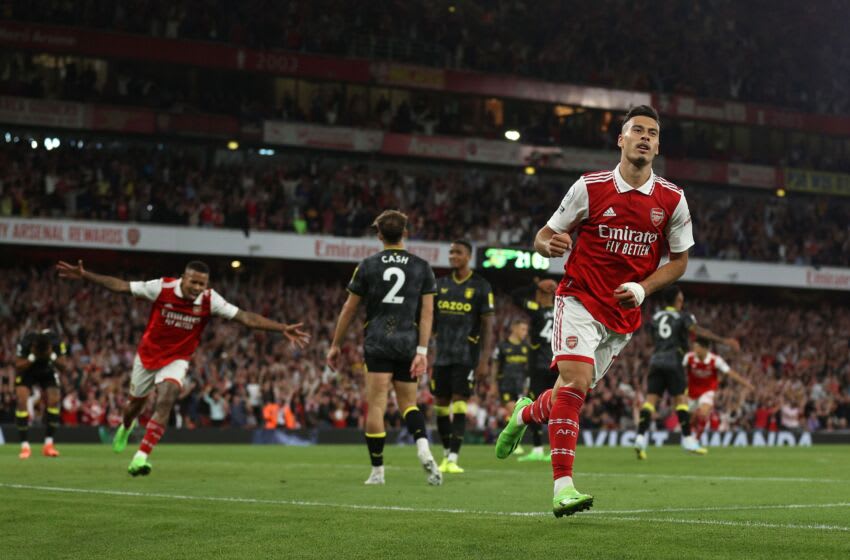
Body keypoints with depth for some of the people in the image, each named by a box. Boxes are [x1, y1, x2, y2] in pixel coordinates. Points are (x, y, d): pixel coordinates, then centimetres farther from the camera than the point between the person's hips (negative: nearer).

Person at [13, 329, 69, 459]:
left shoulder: (57, 343, -29)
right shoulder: (24, 343, -34)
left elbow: (64, 368, -21)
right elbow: (18, 368, -26)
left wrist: (53, 357, -40)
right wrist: (32, 358, -43)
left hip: (48, 371, 1)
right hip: (27, 372, -1)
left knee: (54, 400, -18)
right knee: (21, 400, -21)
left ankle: (48, 444, -8)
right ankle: (25, 446, -17)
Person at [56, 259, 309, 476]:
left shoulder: (210, 300, -18)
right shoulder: (162, 287, -21)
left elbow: (246, 317, -18)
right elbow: (120, 286, -14)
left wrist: (283, 329, -25)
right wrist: (84, 275, -19)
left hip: (177, 360, -1)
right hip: (148, 356, 1)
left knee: (165, 402, -25)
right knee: (136, 404, 19)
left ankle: (141, 458, -25)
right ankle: (126, 427, 57)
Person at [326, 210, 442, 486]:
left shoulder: (368, 266, 3)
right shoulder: (421, 267, 6)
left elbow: (349, 309, 6)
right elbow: (427, 311, 0)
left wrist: (336, 345, 14)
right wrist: (422, 351, -2)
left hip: (377, 343, -2)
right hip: (408, 344, 2)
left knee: (376, 405, -2)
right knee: (408, 403, 14)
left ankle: (377, 471, -3)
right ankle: (424, 450, -12)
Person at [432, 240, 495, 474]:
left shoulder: (480, 287, -2)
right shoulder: (440, 285, 10)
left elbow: (488, 327, -3)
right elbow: (430, 321, 15)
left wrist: (484, 360, -10)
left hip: (466, 357, -4)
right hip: (441, 356, 4)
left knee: (459, 406, -10)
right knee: (441, 407, 6)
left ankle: (453, 459, -12)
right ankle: (446, 455, 20)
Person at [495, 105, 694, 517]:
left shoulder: (672, 200, 0)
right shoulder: (589, 187, -6)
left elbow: (679, 259, 10)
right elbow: (545, 236, 1)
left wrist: (642, 288, -7)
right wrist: (549, 244, -24)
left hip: (624, 314, 4)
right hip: (580, 300, -4)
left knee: (573, 389, 9)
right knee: (575, 378, -23)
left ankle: (527, 414, 46)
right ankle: (563, 486, -24)